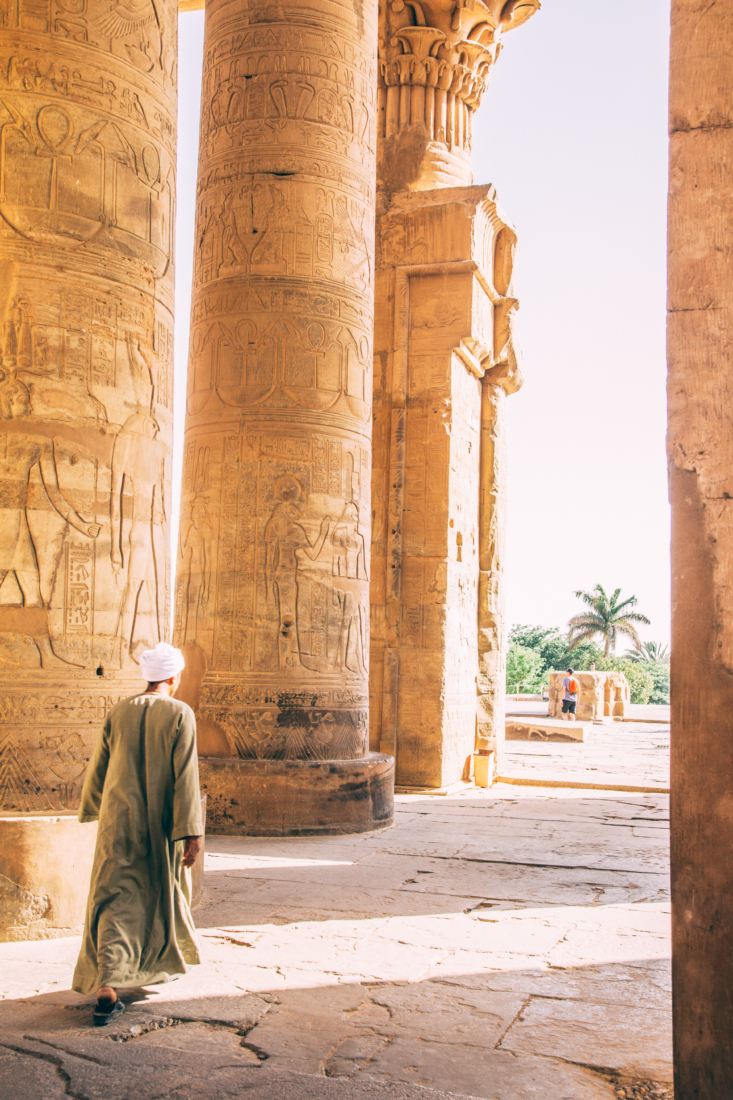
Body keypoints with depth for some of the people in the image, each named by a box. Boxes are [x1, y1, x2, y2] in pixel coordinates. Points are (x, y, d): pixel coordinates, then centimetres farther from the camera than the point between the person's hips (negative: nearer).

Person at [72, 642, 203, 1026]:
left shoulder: (119, 713, 1)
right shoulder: (180, 714, -10)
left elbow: (99, 767, 10)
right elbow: (185, 777, -15)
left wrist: (92, 807, 27)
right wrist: (190, 831, -14)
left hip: (119, 821, 2)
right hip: (160, 823, -2)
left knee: (115, 901, 1)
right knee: (163, 891, 21)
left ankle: (106, 989, -12)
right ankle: (162, 962, 39)